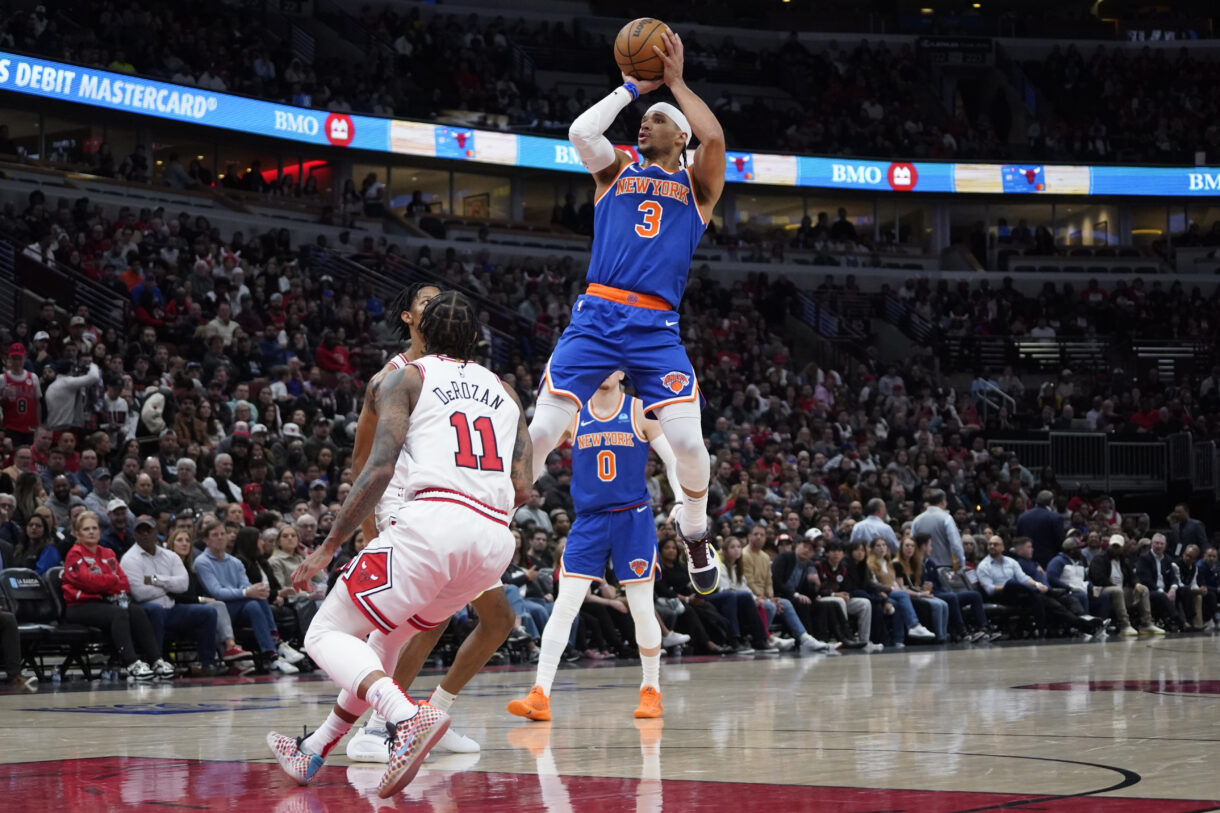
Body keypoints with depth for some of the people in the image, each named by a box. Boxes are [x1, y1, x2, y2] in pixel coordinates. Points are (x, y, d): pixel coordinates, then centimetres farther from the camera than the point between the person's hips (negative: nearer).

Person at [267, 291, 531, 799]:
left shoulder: (405, 378, 11)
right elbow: (521, 489, 15)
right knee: (388, 635, 27)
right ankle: (313, 752, 32)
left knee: (328, 635, 2)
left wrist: (329, 547, 1)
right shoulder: (504, 392, 25)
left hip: (432, 521, -6)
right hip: (494, 540, 6)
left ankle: (408, 717, -26)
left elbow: (380, 468, -3)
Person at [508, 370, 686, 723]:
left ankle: (651, 690, 18)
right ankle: (540, 695, -10)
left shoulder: (640, 411, 0)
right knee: (564, 605, -9)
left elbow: (673, 460, 1)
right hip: (589, 521, 1)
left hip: (633, 519, -1)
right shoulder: (572, 415, 3)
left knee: (642, 609, 0)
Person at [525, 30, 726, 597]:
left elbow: (714, 139, -7)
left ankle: (694, 531, 15)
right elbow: (581, 131, -3)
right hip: (596, 316, 1)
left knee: (687, 441, -13)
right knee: (542, 429, -12)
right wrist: (632, 86, 6)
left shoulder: (697, 184, 14)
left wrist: (675, 81, 3)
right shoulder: (616, 169, 17)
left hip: (657, 327, -1)